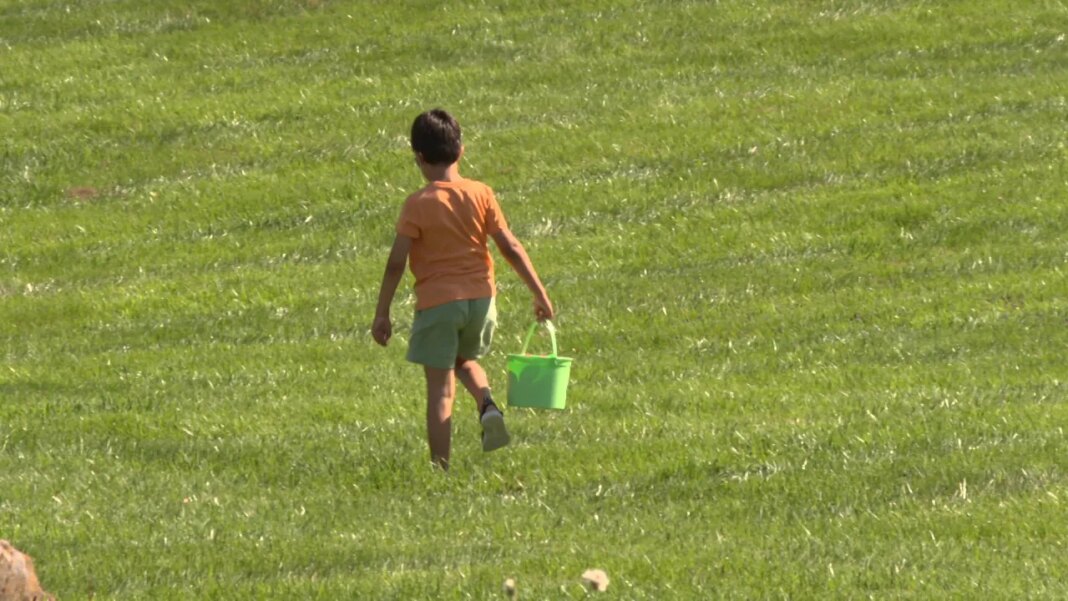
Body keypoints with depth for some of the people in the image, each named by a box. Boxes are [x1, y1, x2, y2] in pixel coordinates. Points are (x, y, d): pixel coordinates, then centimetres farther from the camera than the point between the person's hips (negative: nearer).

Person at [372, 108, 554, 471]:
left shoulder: (418, 206, -9)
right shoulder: (481, 195, -1)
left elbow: (396, 263, -10)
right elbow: (510, 247, 0)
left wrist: (382, 314, -3)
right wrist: (540, 294, 7)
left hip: (437, 302, -3)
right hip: (481, 298, 3)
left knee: (441, 389, 1)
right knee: (465, 360, 29)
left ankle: (441, 469, -1)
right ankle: (488, 406, -1)